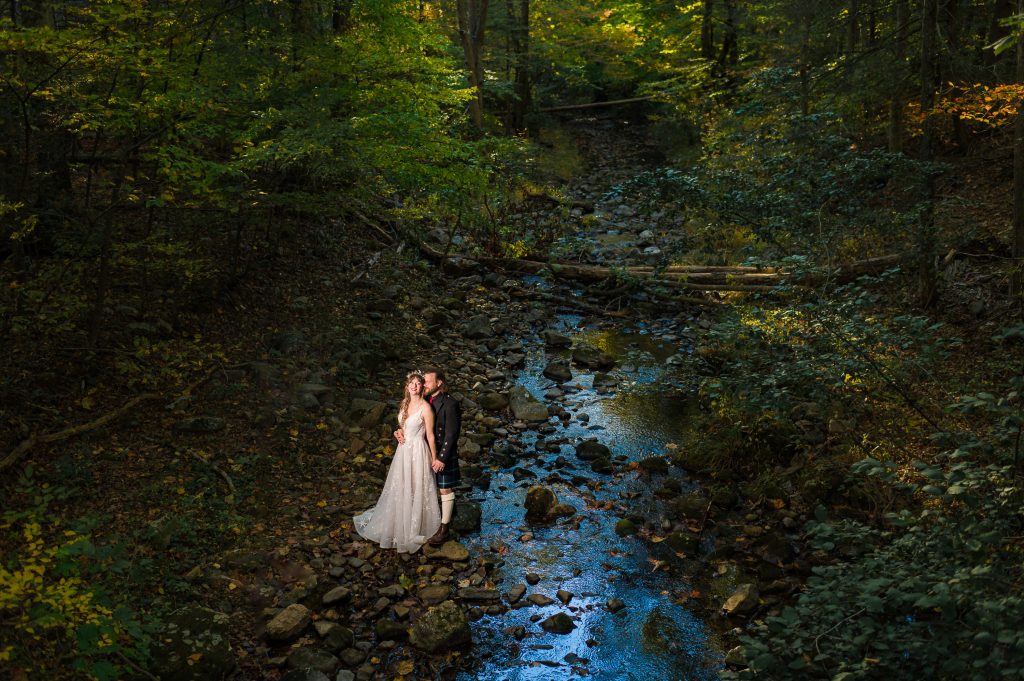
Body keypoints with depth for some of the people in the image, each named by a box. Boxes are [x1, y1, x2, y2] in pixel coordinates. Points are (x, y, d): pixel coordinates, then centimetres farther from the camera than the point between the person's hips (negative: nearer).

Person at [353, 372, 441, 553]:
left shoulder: (425, 408, -18)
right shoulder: (405, 403, 4)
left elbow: (430, 435, -13)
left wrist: (434, 458, -9)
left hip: (418, 452, -7)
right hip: (403, 450, 7)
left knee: (415, 491, 3)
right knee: (399, 490, 18)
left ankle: (415, 530, 18)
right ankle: (398, 525, 36)